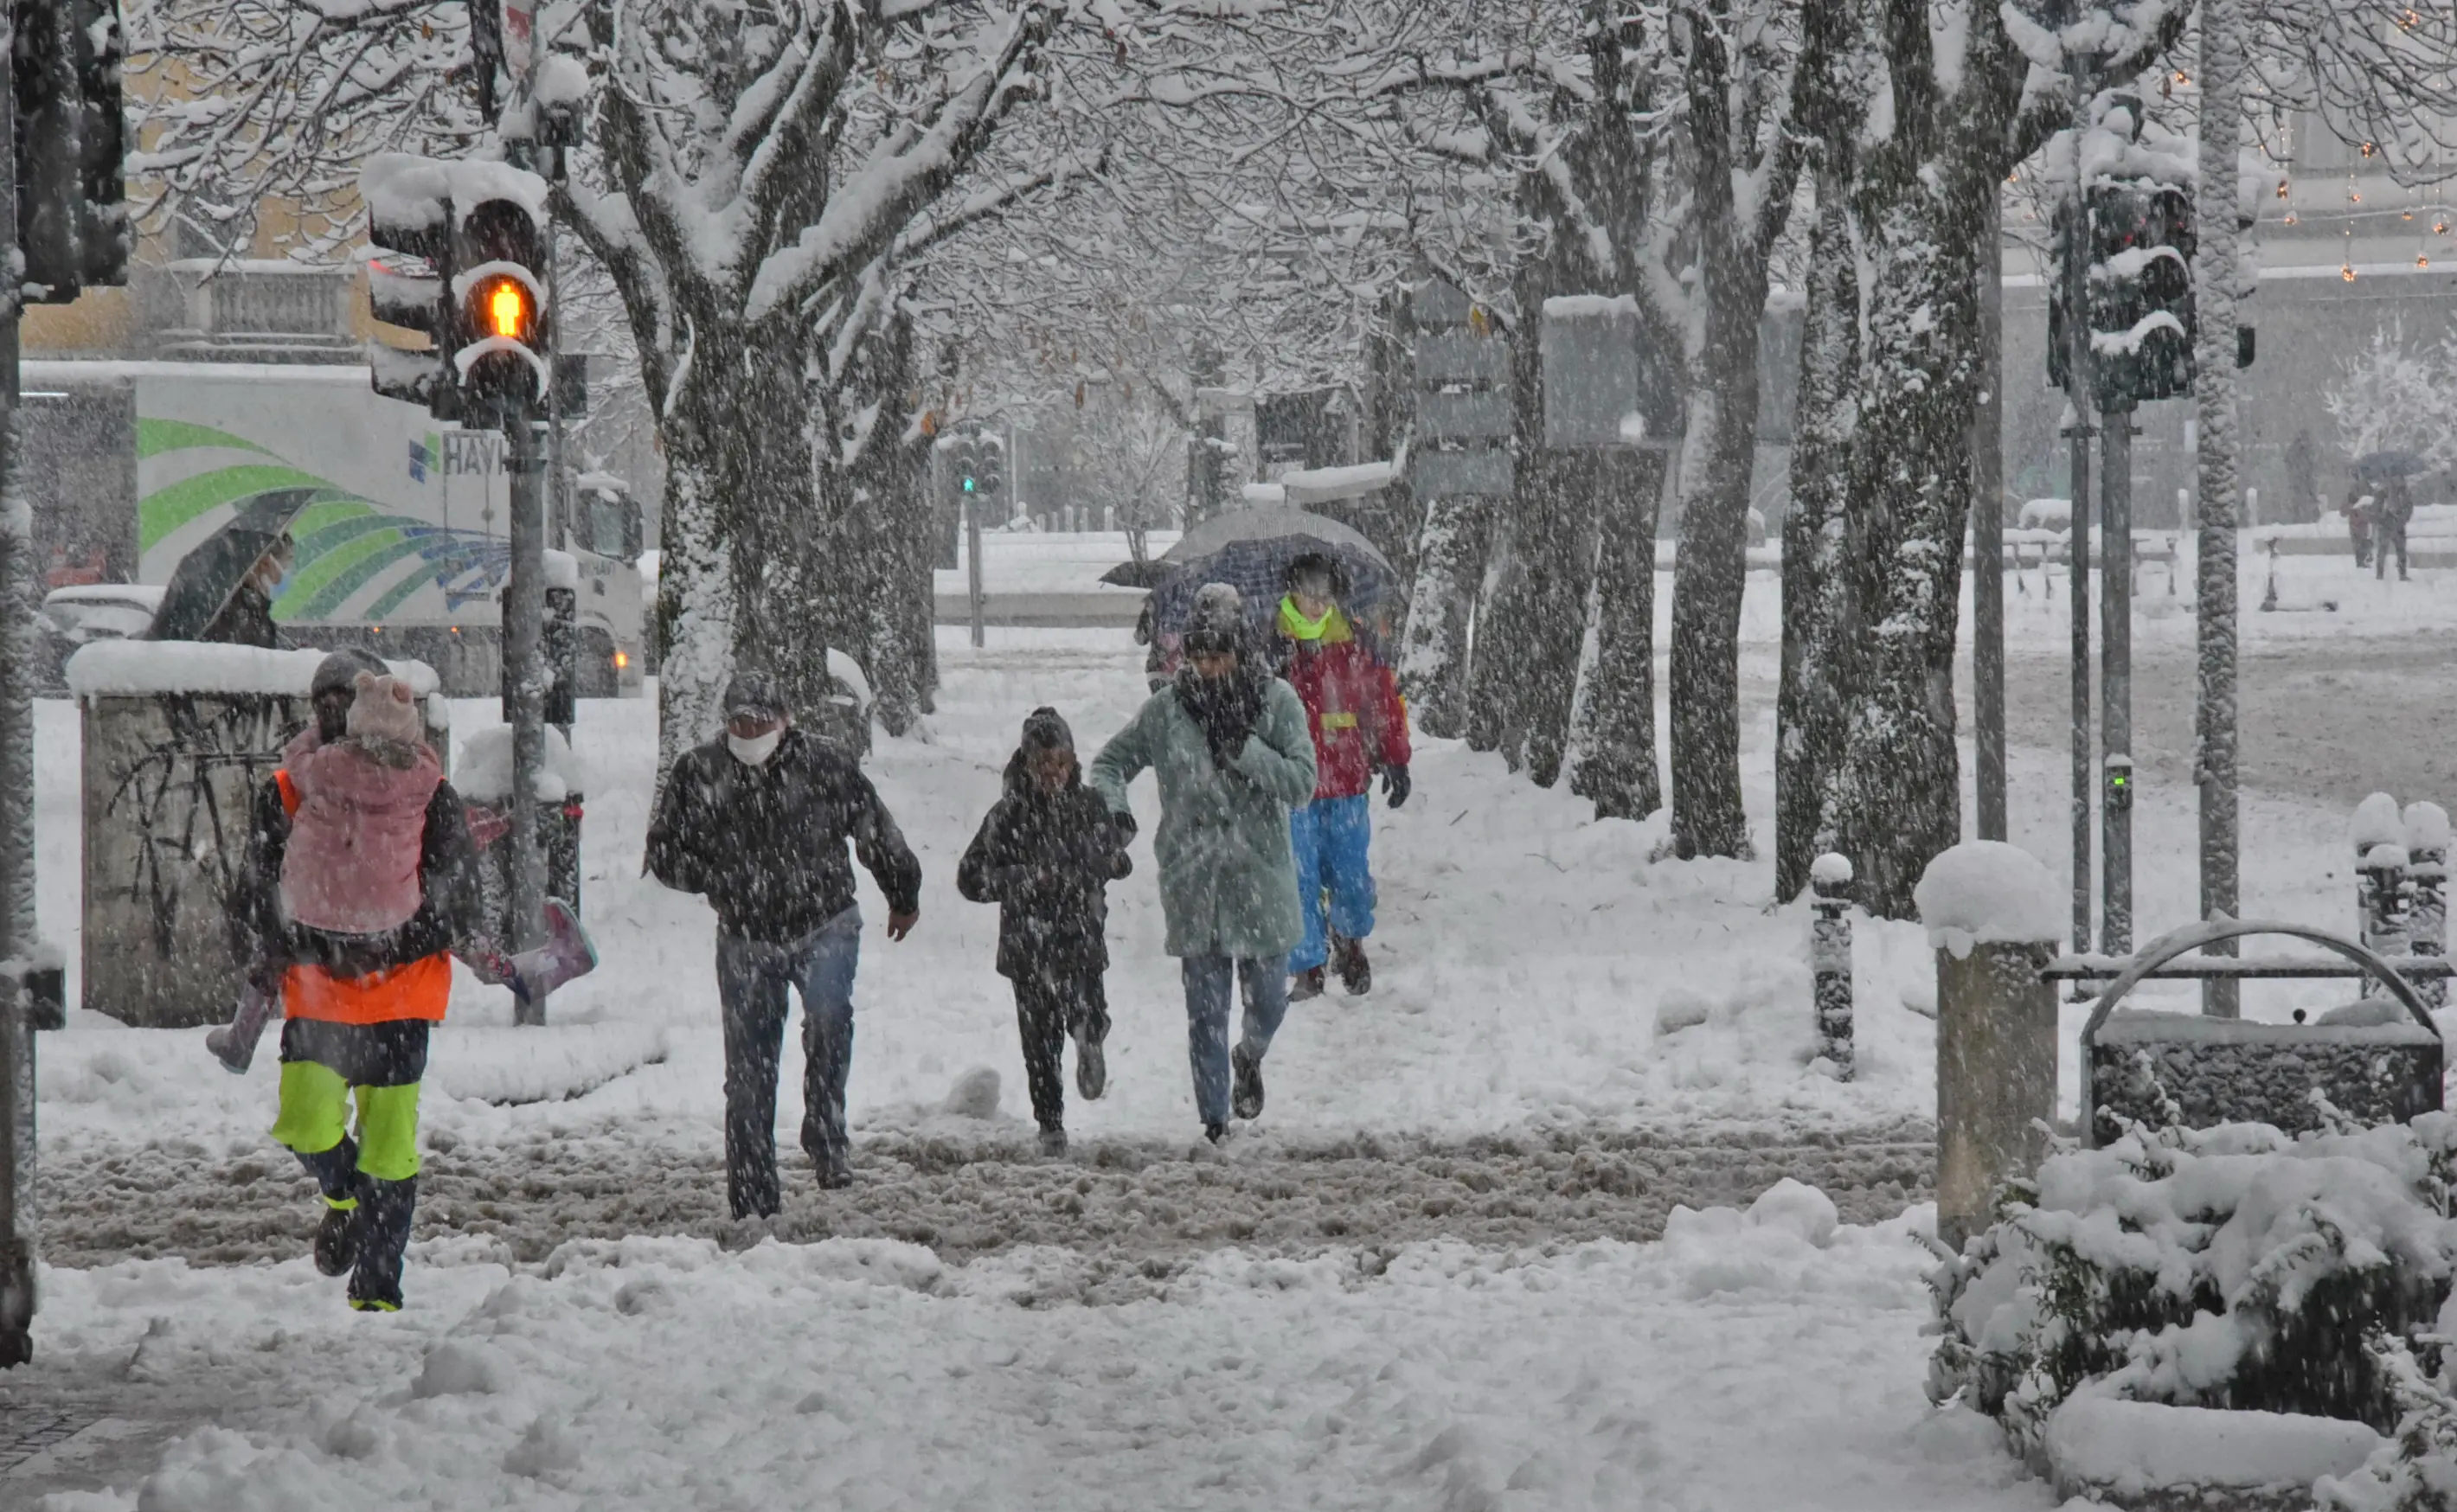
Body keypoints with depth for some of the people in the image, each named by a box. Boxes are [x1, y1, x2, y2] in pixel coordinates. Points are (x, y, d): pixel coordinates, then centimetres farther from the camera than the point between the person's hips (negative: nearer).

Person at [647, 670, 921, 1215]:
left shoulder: (825, 765, -9)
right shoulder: (698, 775, -6)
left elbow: (878, 834, 6)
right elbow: (665, 855, 1)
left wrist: (904, 897, 19)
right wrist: (720, 879, -17)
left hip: (826, 924, -1)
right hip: (746, 938, 1)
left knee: (828, 1014, -30)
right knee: (749, 1071, 3)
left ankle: (826, 1138, -16)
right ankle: (752, 1205, 10)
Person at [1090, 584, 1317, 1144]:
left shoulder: (1276, 700, -3)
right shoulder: (1167, 708, -1)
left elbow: (1301, 782, -8)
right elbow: (1109, 762, 8)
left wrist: (1243, 749, -19)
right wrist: (1113, 806, -12)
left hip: (1261, 877, 0)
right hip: (1192, 882, 0)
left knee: (1268, 1001, 11)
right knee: (1205, 1014, 1)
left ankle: (1249, 1058, 45)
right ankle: (1213, 1121, 10)